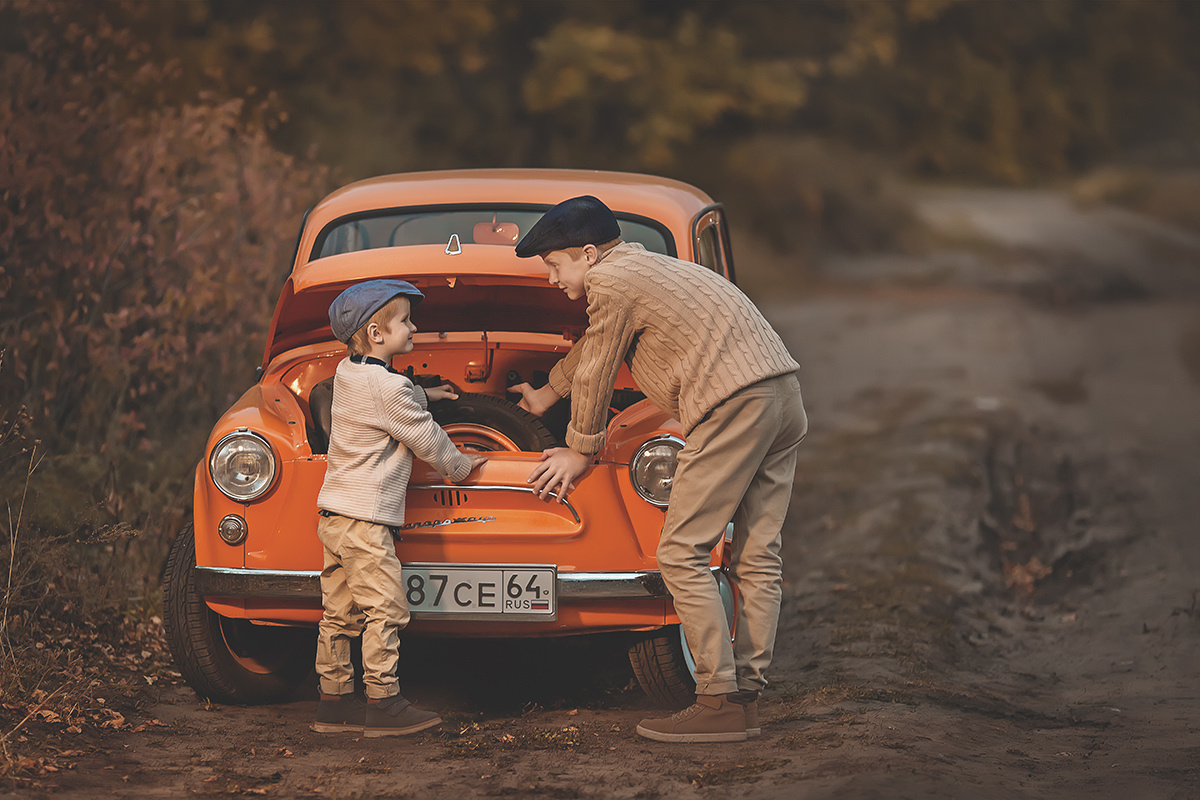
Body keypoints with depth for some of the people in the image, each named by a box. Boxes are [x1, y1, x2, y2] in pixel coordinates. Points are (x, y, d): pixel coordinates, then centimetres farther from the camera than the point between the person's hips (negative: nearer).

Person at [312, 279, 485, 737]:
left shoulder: (347, 373, 10)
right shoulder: (388, 387, -17)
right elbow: (427, 440, -7)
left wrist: (420, 397, 44)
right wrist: (458, 467, 10)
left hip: (333, 512, 10)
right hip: (365, 519, -10)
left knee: (340, 613, 12)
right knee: (385, 610, -6)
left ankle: (334, 700, 16)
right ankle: (383, 705, -6)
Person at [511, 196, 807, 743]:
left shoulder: (610, 282, -2)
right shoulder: (642, 268, 27)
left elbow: (595, 375, 5)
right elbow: (590, 349, 44)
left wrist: (580, 450, 21)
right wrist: (544, 396, 58)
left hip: (734, 406, -10)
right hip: (784, 396, 10)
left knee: (682, 555, -5)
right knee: (757, 558, 9)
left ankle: (720, 704, -8)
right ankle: (748, 694, 10)